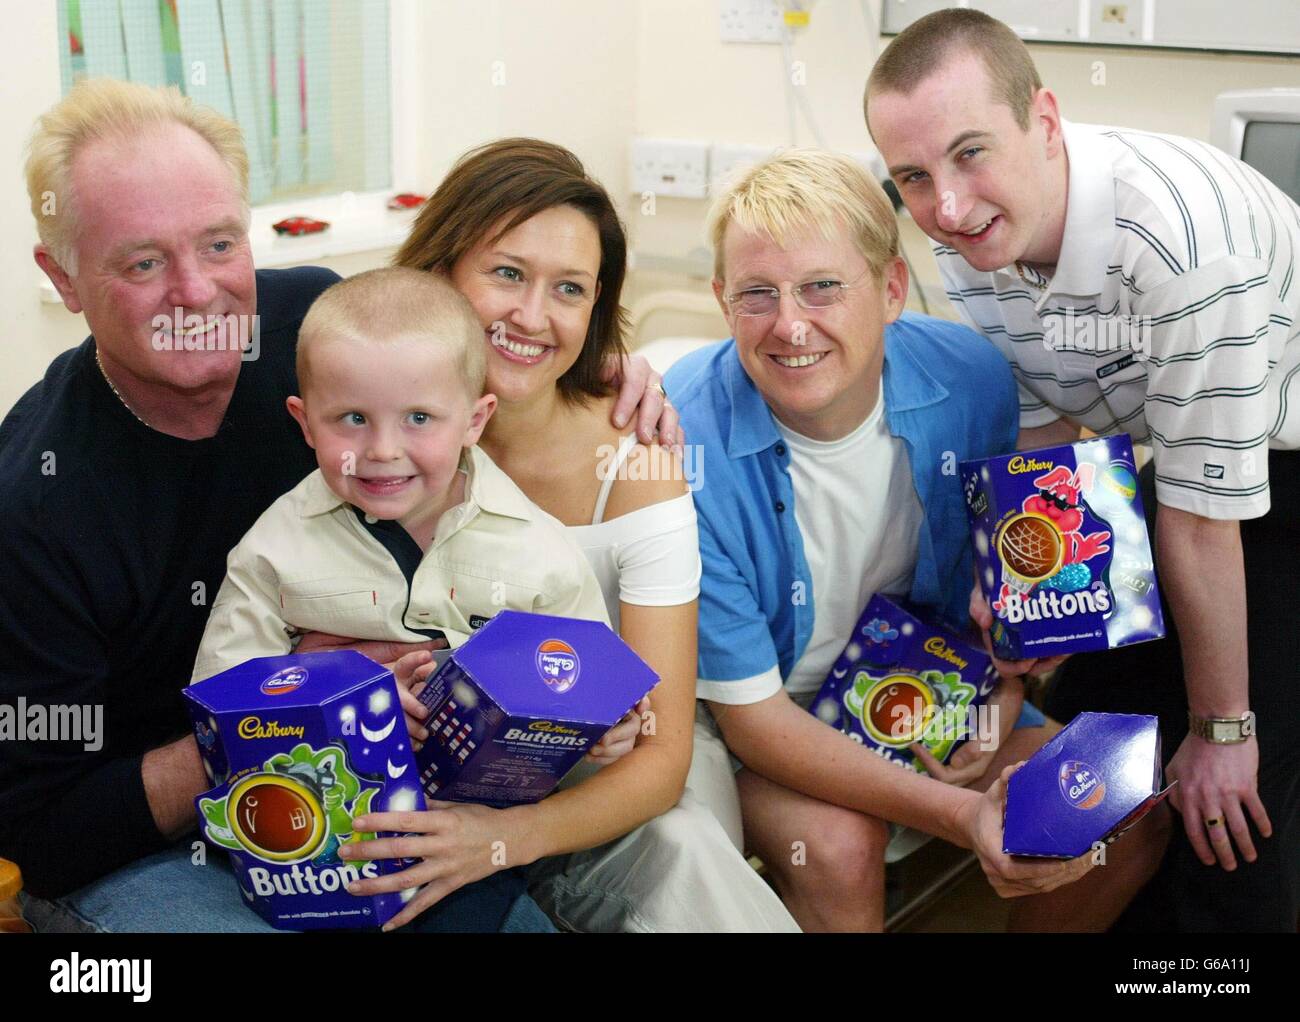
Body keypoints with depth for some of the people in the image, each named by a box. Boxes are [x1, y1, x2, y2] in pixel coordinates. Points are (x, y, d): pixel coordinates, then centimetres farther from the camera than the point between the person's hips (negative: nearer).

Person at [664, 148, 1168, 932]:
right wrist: (960, 815, -34)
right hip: (756, 715, -4)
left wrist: (1001, 696, -13)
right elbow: (752, 714, -25)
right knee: (837, 844, -33)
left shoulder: (972, 379, -15)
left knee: (1128, 832, -6)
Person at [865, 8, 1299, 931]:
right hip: (1171, 452, 7)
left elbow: (1204, 514, -28)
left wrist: (1220, 727, -17)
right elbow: (1048, 422, 1)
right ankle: (1137, 912, 34)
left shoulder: (1180, 229, -36)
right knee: (1095, 715, 10)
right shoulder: (967, 239, -12)